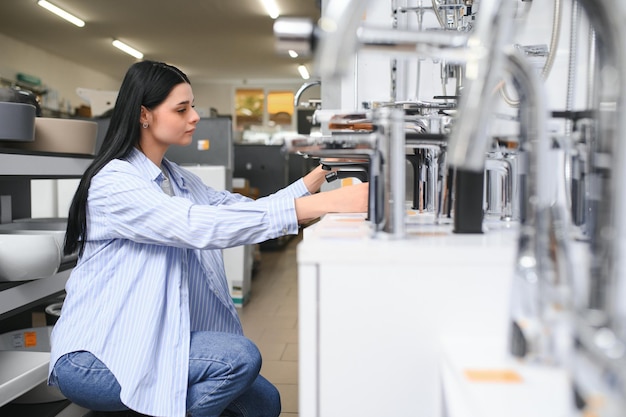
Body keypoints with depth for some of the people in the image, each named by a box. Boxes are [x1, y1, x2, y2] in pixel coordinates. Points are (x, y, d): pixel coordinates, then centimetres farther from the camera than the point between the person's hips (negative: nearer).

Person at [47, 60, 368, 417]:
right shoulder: (114, 181, -18)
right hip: (96, 359, -8)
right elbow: (200, 226, -32)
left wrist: (314, 180, -10)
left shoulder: (176, 179, 10)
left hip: (155, 341, 8)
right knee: (240, 356, -24)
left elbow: (246, 209, 4)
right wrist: (324, 204, -37)